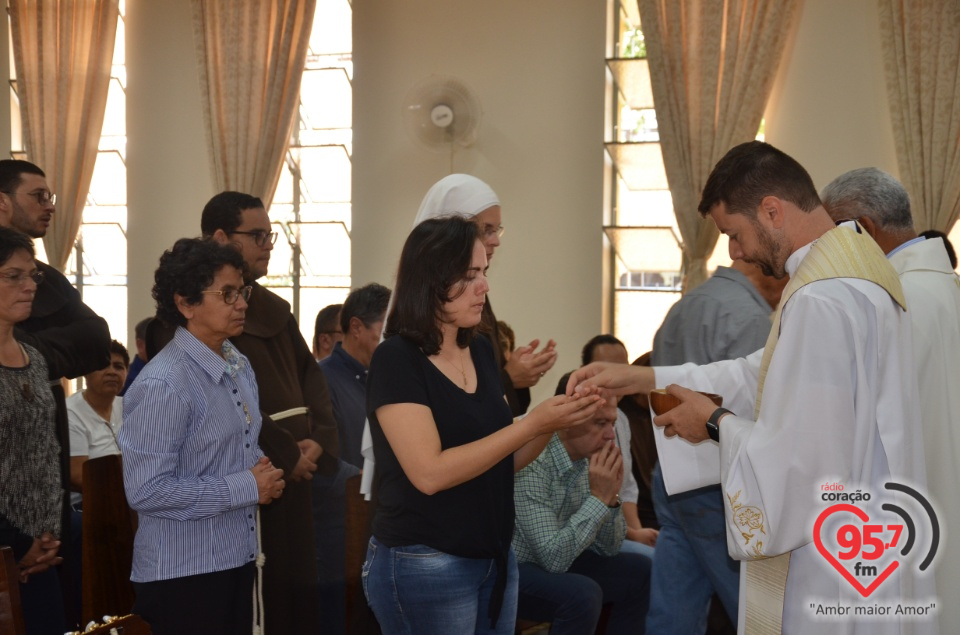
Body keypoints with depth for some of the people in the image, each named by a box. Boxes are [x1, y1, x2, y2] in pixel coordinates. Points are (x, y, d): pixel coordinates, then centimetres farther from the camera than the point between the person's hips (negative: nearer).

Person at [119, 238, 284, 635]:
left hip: (237, 560, 8)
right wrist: (247, 488, -18)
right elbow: (145, 491, -24)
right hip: (182, 573, -8)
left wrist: (263, 472, -1)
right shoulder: (163, 385, -19)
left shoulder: (240, 366, 9)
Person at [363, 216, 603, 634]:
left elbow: (499, 460, 11)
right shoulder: (396, 359, -14)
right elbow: (430, 473, -23)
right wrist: (531, 423, -23)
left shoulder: (481, 352, 6)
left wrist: (553, 420, -6)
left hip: (496, 558, 7)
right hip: (424, 565, -7)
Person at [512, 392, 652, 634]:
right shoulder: (531, 464, -27)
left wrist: (611, 498, -15)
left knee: (639, 571, 2)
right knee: (582, 593, -31)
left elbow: (608, 548, 2)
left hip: (551, 562, 8)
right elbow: (553, 558, -30)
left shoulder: (588, 459, -3)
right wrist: (599, 498, -28)